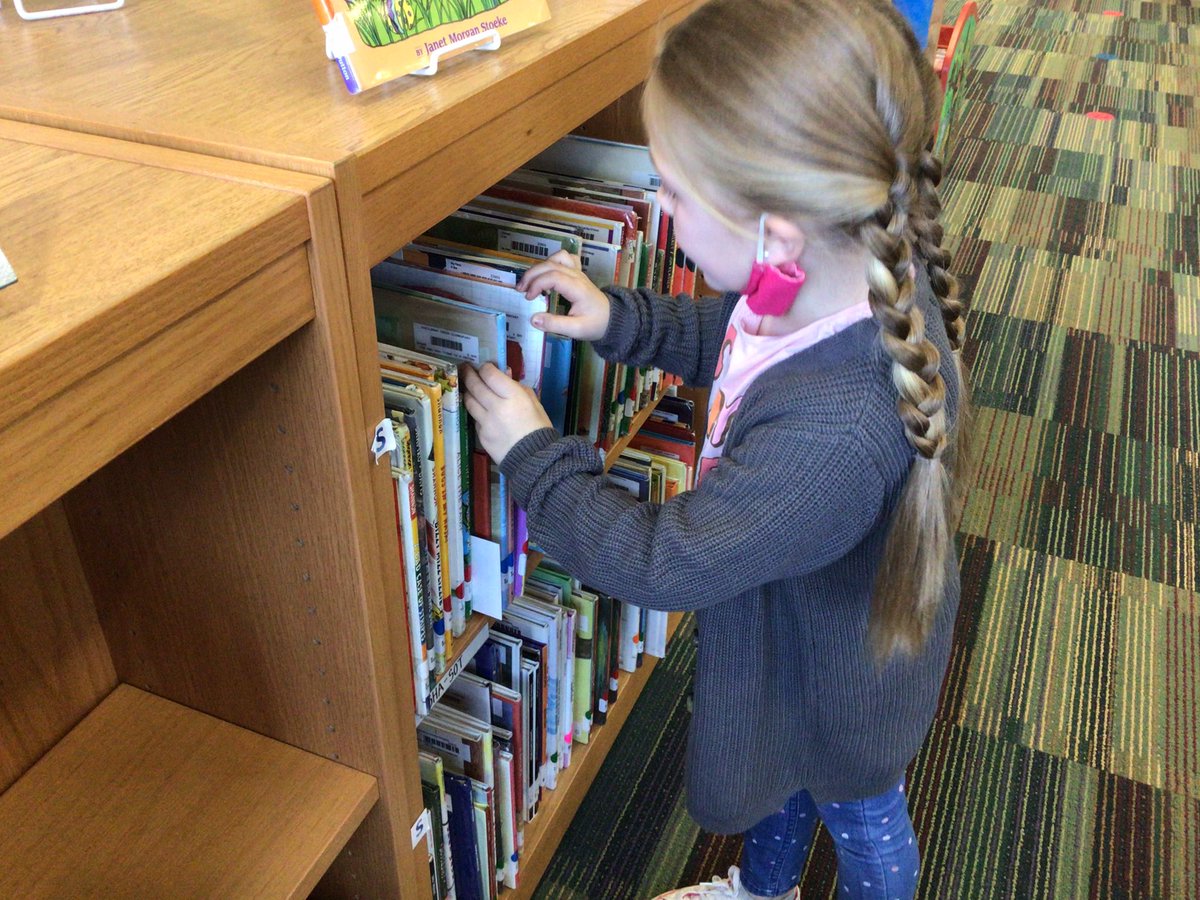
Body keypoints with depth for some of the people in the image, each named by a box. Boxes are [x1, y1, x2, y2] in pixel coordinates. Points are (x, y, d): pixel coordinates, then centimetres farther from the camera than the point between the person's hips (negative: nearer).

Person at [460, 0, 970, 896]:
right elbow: (727, 337, 1)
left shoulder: (834, 433, -50)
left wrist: (532, 453, -23)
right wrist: (619, 320, -11)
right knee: (776, 770, 35)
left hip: (841, 678, -8)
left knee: (862, 820, 27)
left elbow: (662, 562, -34)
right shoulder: (860, 272, -23)